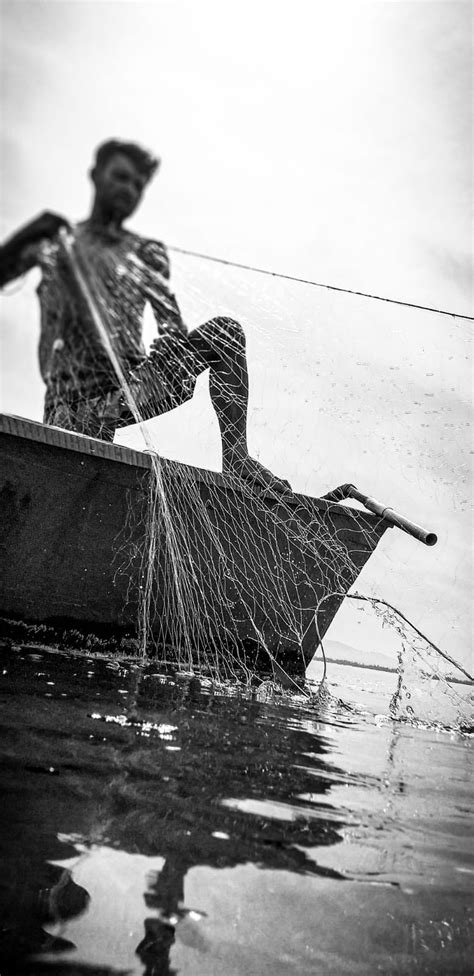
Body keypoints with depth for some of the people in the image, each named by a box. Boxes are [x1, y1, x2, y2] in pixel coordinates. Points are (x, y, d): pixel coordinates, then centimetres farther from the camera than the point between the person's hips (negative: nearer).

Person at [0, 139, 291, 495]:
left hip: (136, 387, 1)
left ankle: (237, 456, -29)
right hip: (72, 398, -1)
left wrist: (173, 348, -17)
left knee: (226, 330, -20)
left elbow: (172, 320, 6)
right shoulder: (53, 242, 17)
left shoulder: (146, 253, 18)